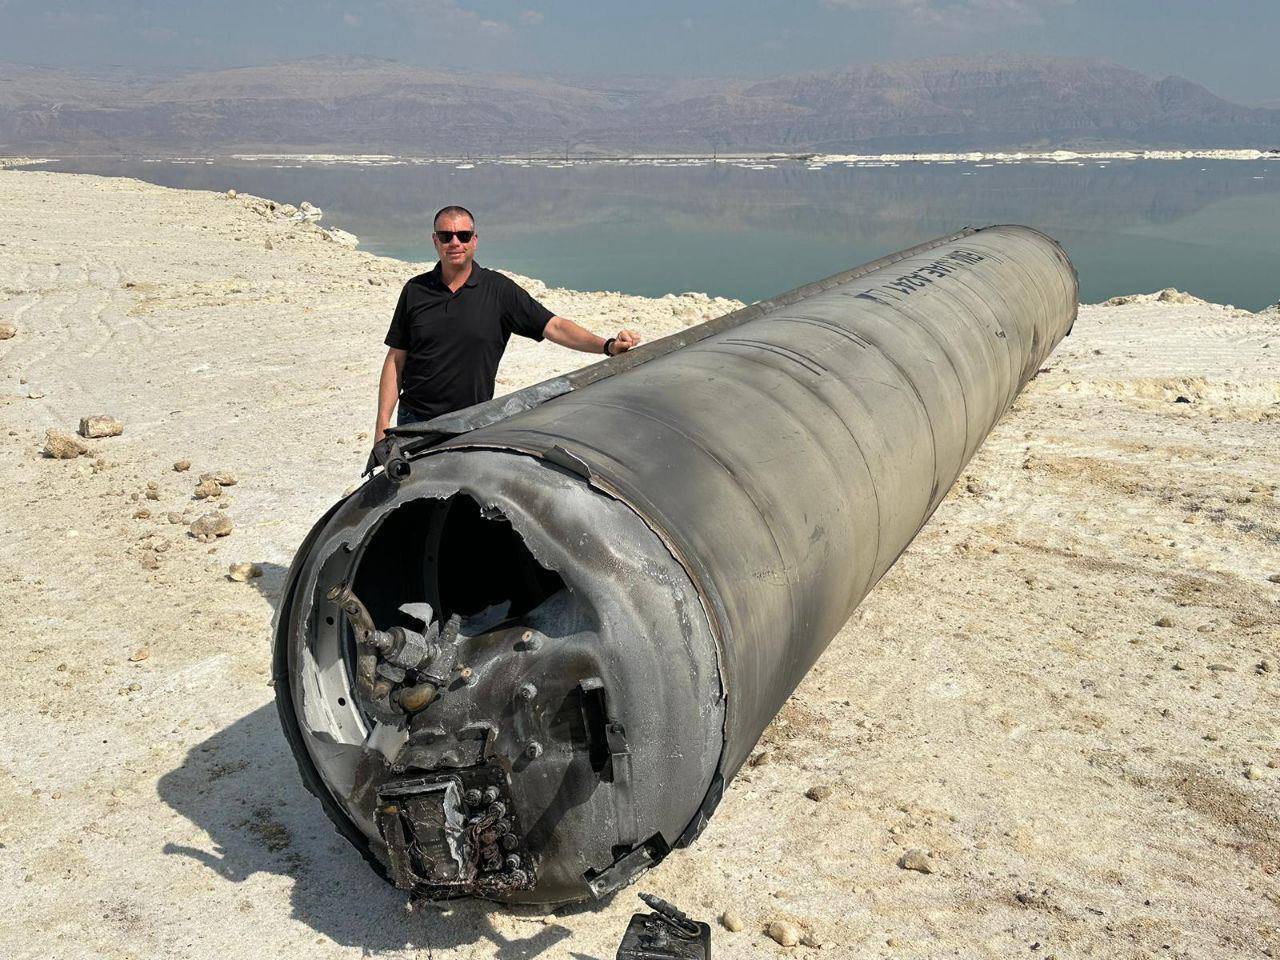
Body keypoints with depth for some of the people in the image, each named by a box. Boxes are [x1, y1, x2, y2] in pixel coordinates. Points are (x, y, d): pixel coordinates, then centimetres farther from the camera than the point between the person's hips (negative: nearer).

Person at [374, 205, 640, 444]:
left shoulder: (499, 290, -2)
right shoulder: (415, 290, 4)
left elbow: (554, 326, -8)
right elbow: (395, 360, 6)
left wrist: (607, 346, -23)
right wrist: (383, 422, 0)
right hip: (414, 421, 2)